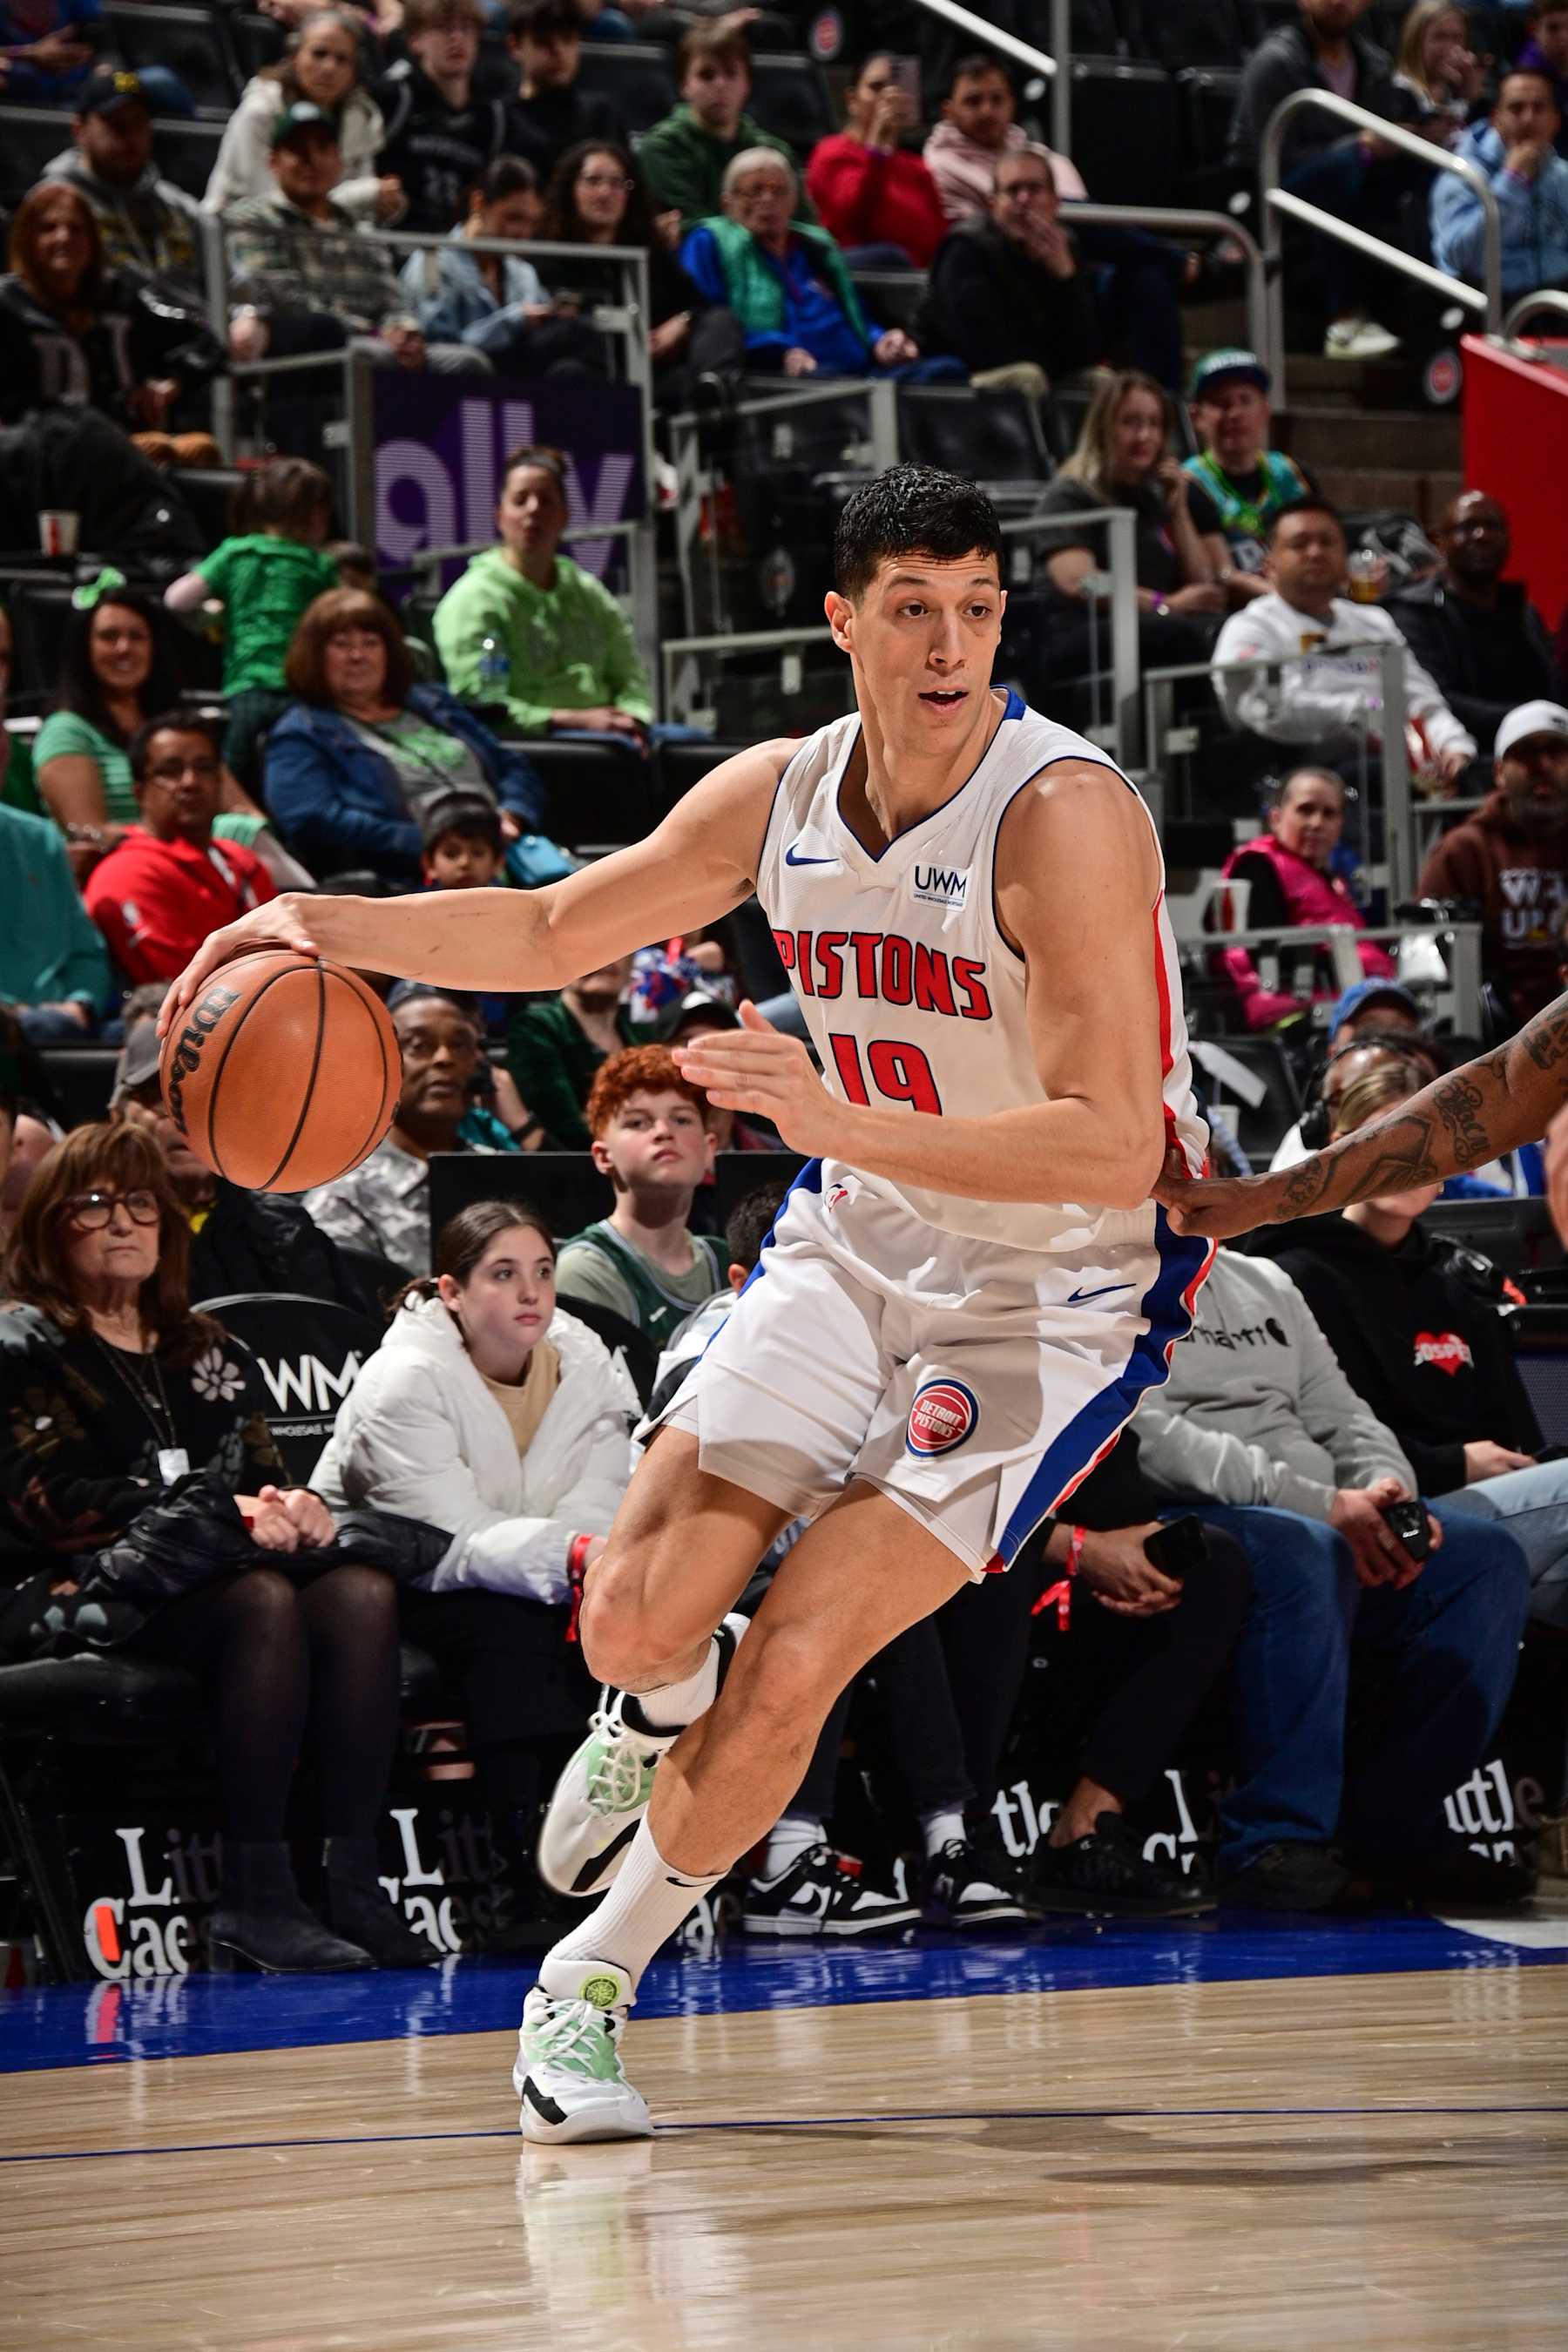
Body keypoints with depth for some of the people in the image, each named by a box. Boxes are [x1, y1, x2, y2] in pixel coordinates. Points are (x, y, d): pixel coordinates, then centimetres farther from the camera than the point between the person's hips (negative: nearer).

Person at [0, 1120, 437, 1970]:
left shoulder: (207, 1354, 24)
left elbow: (261, 1479, 18)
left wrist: (292, 1507, -9)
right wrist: (223, 1511, -18)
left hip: (210, 1570, 6)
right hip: (74, 1589, -6)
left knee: (360, 1593, -24)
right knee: (260, 1601, -35)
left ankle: (354, 1884, -31)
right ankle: (254, 1900, -36)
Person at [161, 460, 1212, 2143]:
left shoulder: (1063, 814, -25)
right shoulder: (780, 796, -5)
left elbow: (1113, 1148, -31)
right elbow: (549, 933, 10)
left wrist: (840, 1120, -38)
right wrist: (329, 923, -6)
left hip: (1060, 1292, -5)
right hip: (861, 1243, 5)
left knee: (787, 1673, -13)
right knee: (634, 1622, -6)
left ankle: (590, 1985, 10)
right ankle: (675, 1717, 33)